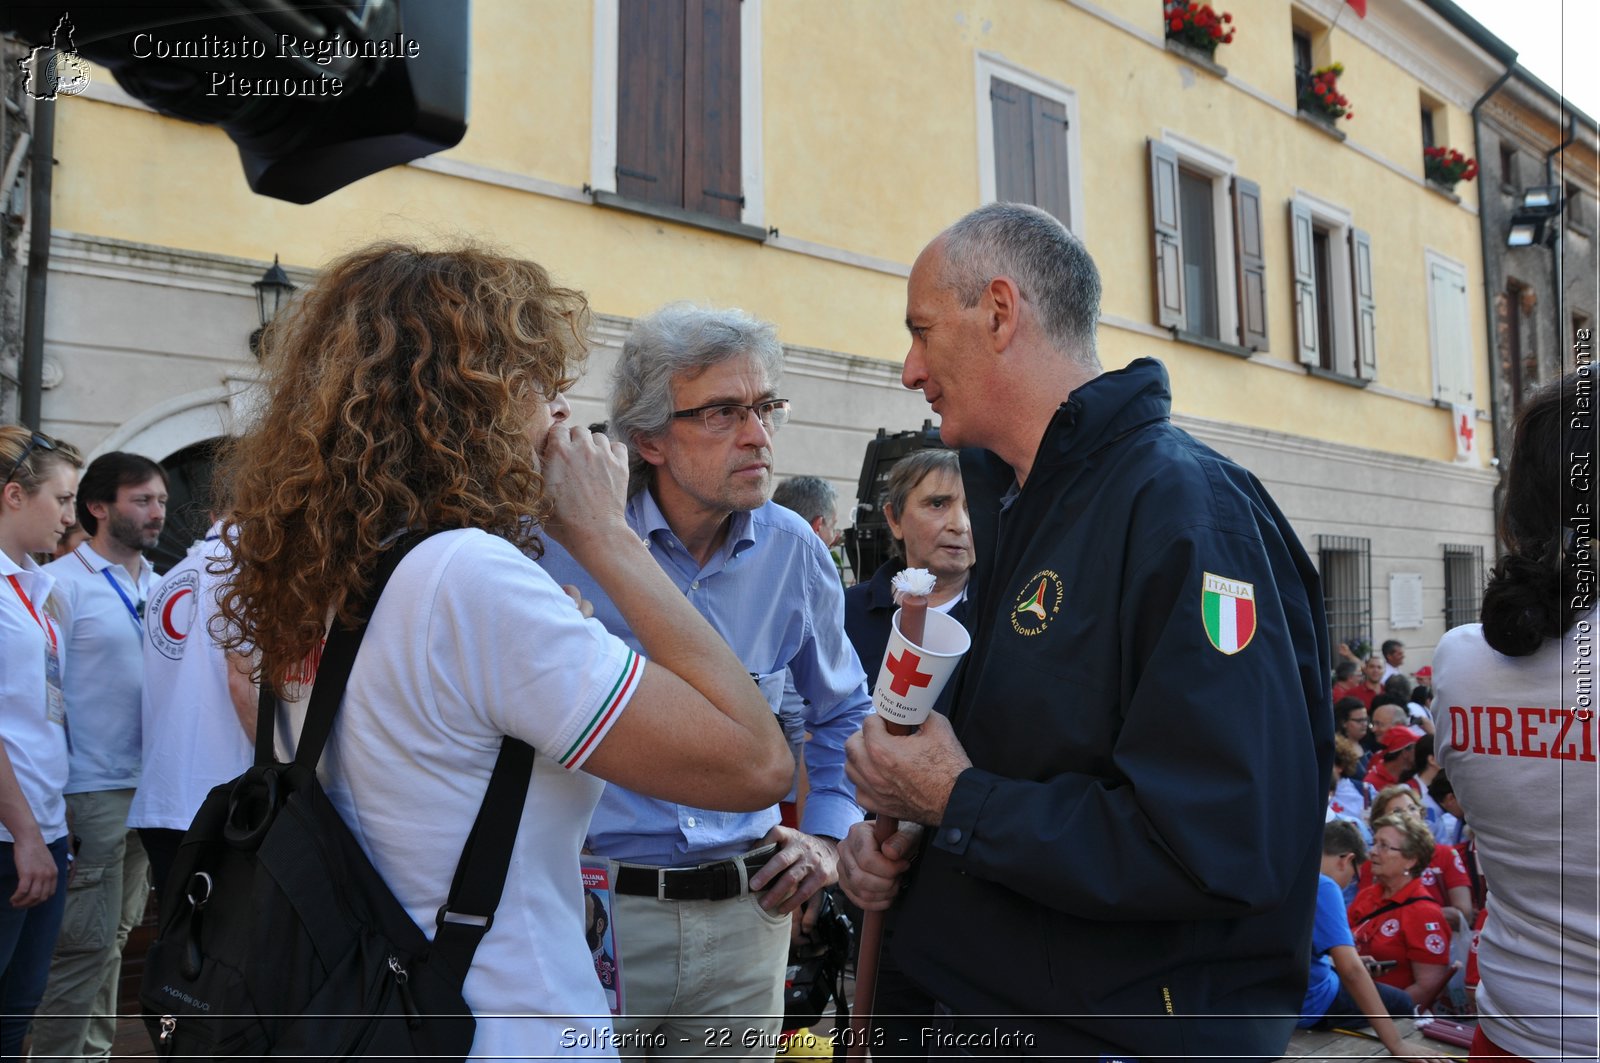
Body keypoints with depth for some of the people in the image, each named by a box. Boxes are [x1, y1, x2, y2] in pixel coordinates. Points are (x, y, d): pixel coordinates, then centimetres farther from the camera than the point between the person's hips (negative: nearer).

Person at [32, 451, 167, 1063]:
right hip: (91, 789, -7)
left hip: (145, 787, 7)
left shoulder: (159, 587, 11)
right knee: (86, 943, -2)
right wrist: (52, 801, -14)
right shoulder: (62, 583, -9)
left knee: (116, 933, 16)